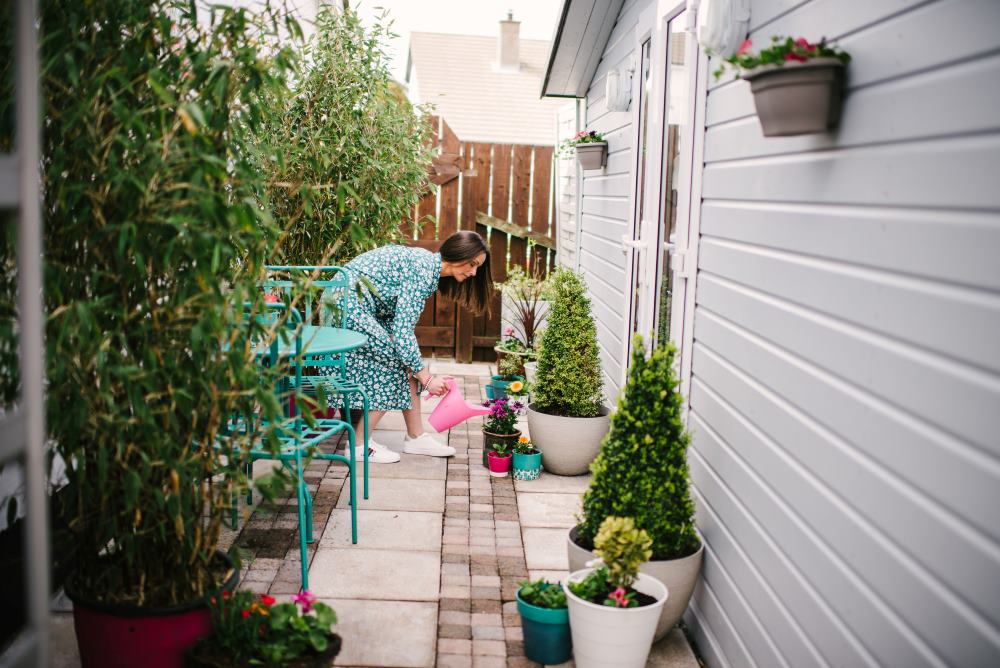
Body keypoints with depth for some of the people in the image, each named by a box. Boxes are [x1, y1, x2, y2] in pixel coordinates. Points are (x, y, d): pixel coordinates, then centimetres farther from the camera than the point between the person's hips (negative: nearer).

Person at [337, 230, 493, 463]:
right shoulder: (422, 271, -22)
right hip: (348, 305, -10)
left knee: (407, 363, 6)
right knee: (393, 367, -9)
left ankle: (415, 436, 12)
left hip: (365, 308, 10)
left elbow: (400, 323, 11)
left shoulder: (428, 264, 8)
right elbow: (402, 331, -24)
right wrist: (426, 378, -19)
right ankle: (360, 444, -2)